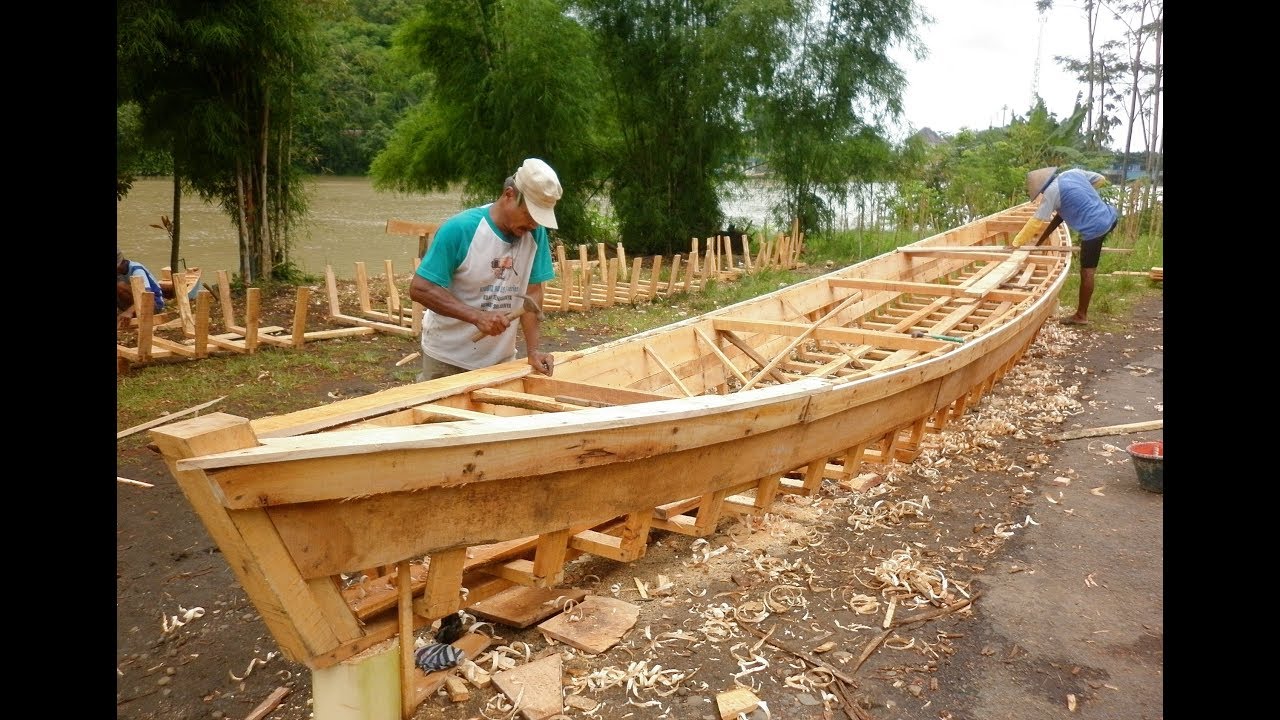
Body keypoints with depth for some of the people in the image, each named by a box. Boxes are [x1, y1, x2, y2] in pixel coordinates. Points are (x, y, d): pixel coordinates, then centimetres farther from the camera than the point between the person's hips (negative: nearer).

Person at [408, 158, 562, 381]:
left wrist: (532, 350, -13)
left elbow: (533, 292, -2)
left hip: (501, 358, 4)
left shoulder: (535, 234, -8)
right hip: (449, 358, -4)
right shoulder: (459, 229, -20)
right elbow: (419, 288, -20)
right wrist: (477, 316, -29)